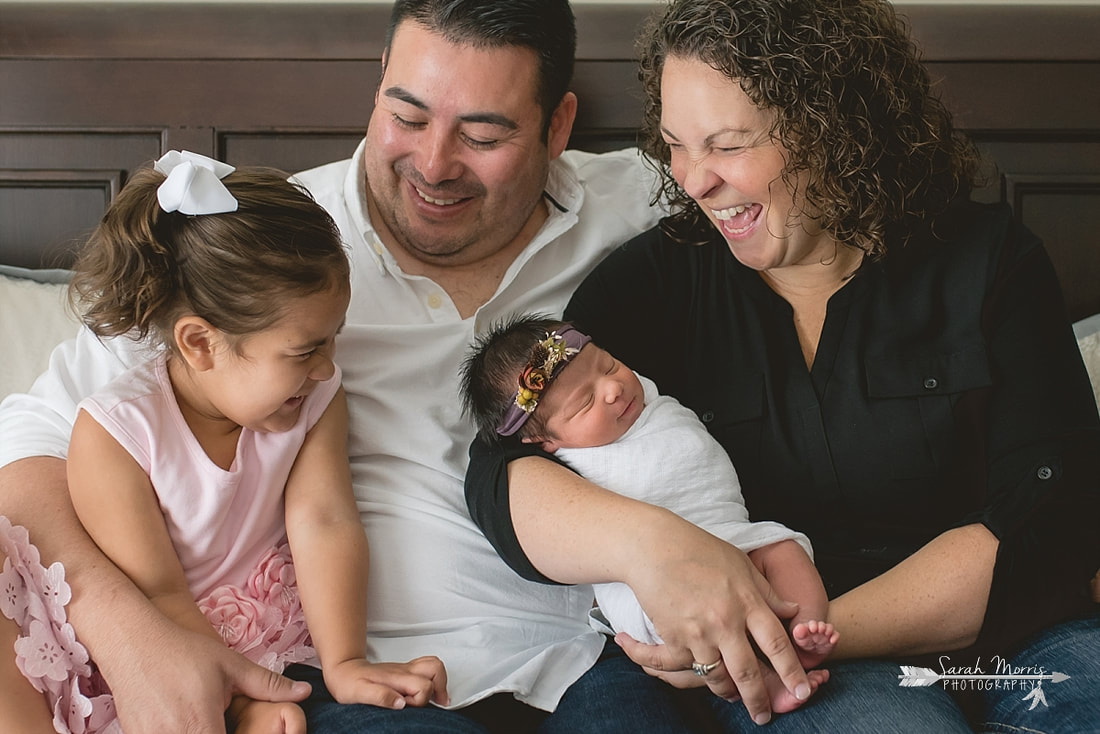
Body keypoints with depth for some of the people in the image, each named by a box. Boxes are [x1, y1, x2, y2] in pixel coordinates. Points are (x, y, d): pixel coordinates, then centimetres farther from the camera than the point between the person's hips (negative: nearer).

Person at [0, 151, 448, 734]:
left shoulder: (316, 399, -6)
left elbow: (323, 522, -17)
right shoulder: (115, 431, -20)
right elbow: (156, 594, -19)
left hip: (253, 634, 4)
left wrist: (345, 663, -30)